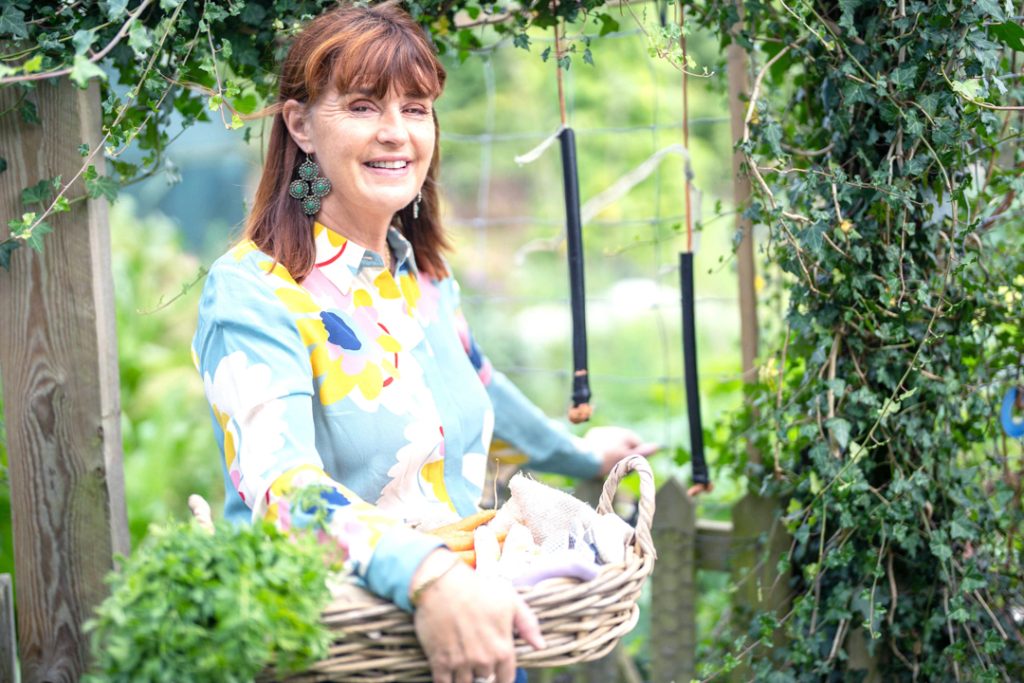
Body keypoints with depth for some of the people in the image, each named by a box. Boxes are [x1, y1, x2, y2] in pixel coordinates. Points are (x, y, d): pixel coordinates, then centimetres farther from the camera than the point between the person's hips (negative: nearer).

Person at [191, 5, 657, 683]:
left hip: (469, 626, 6)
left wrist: (576, 454, 41)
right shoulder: (251, 292, -12)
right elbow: (281, 487, -26)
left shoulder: (426, 277, 9)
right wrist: (427, 577, -40)